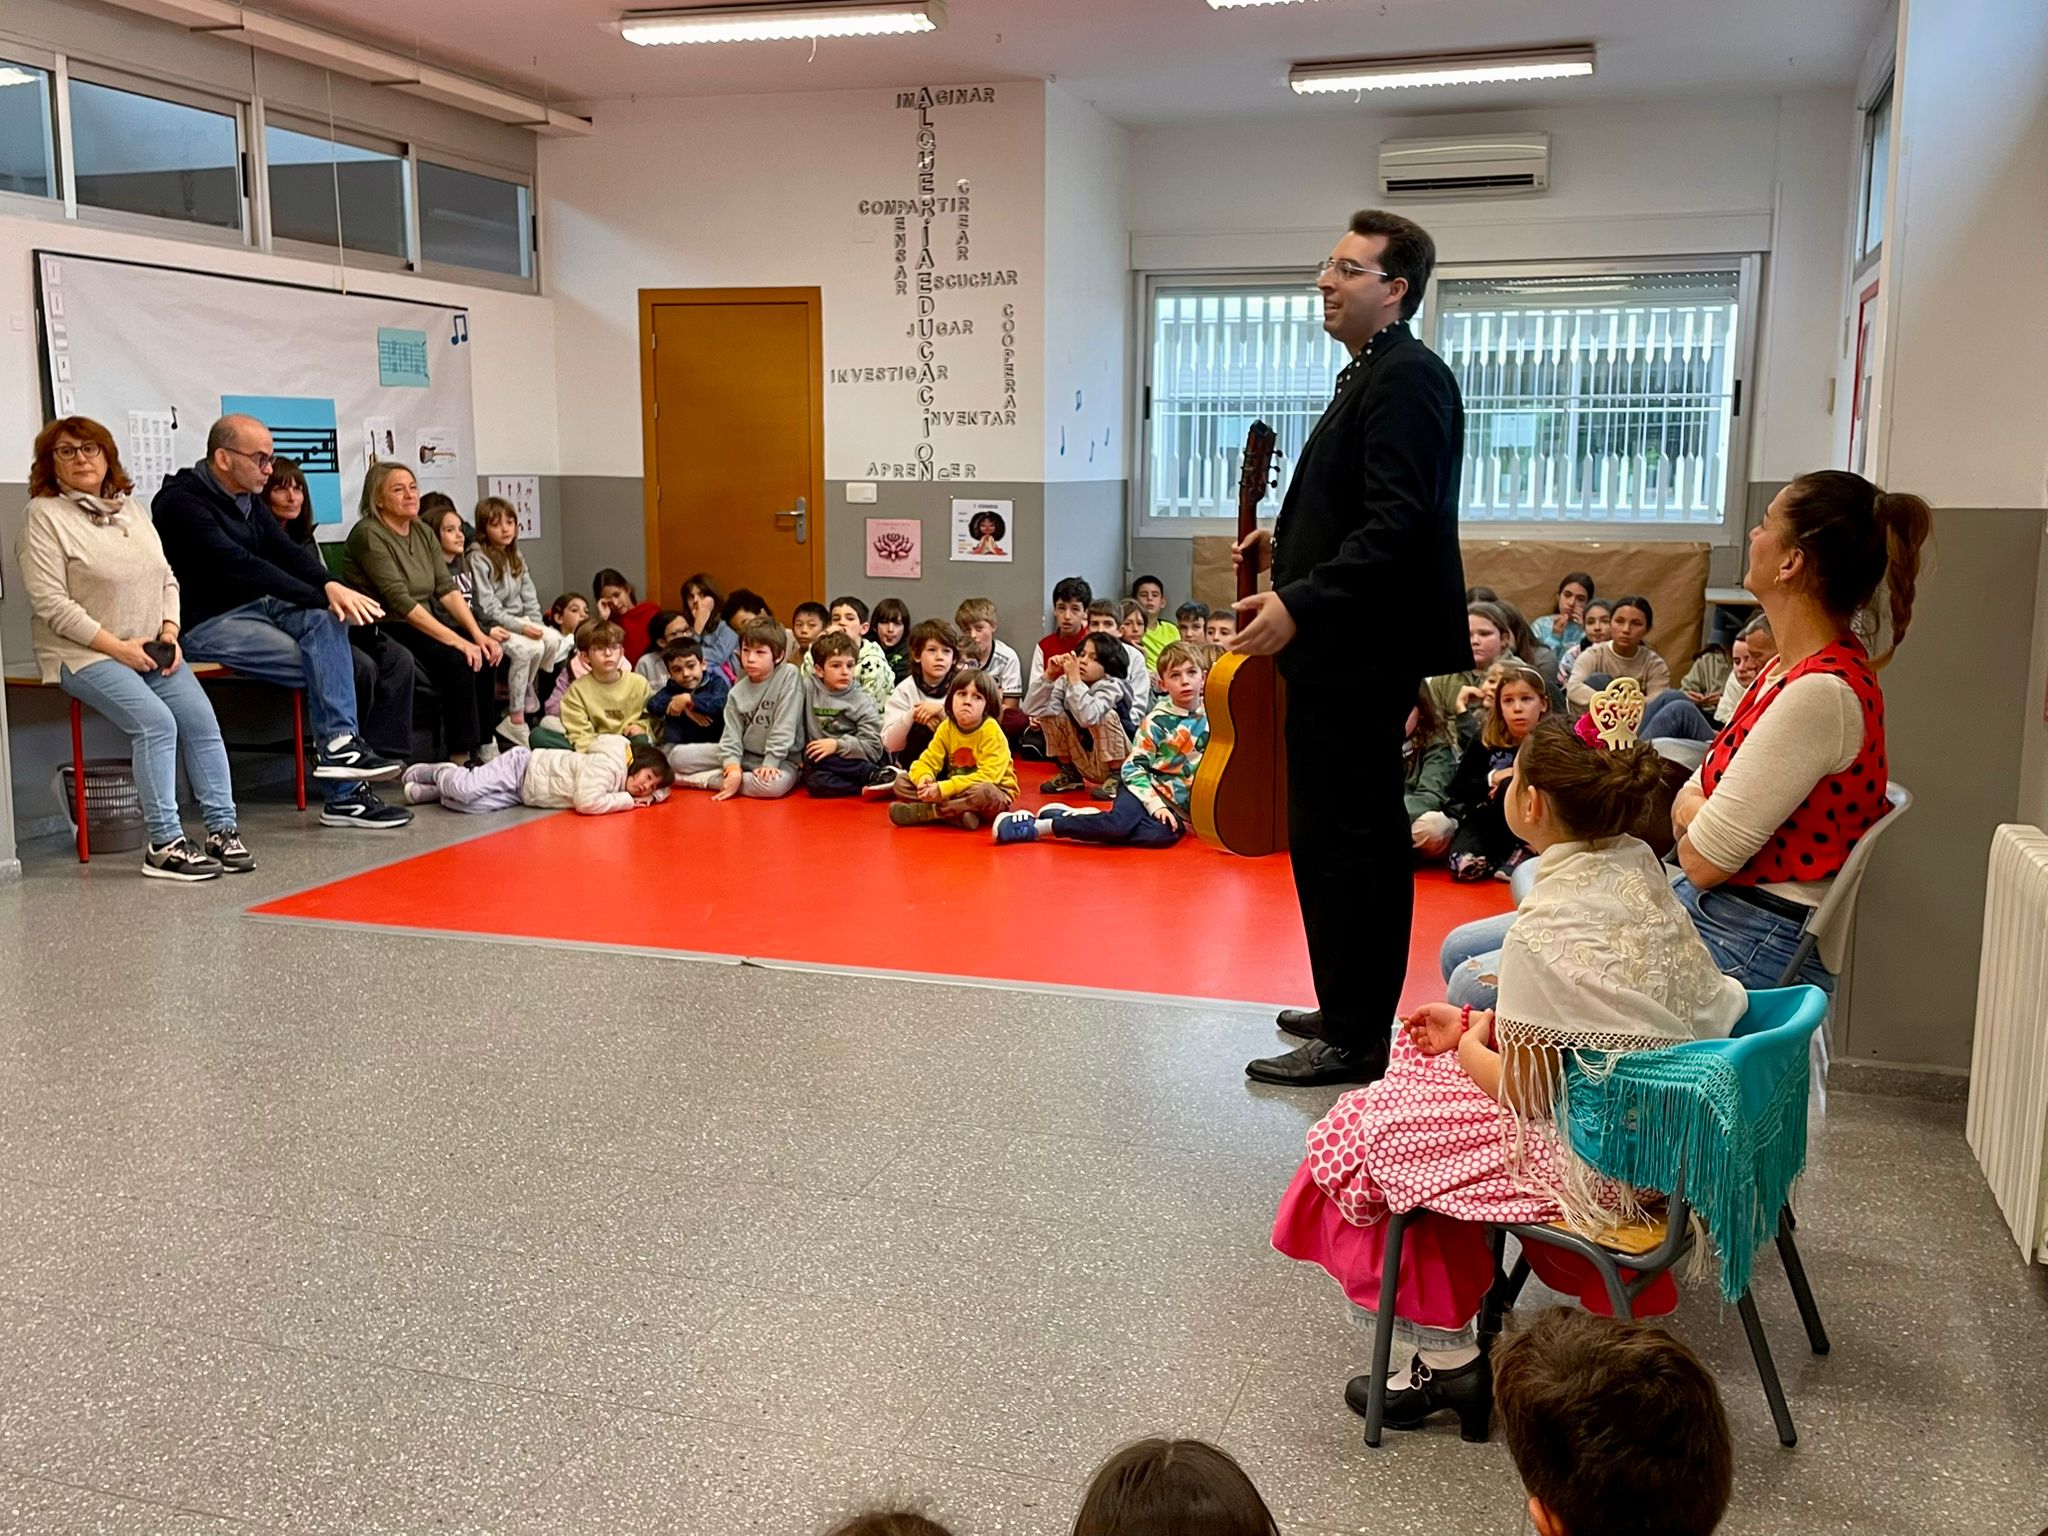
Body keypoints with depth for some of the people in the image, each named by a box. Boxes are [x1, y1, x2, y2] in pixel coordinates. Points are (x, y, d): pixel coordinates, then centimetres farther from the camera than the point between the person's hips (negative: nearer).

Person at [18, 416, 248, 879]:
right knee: (155, 722, -26)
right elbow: (51, 603, -11)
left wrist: (169, 633, -1)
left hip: (151, 649, 6)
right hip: (83, 653, -6)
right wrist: (118, 647, -16)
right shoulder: (44, 515, -4)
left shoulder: (133, 509, 16)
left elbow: (167, 580, 18)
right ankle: (164, 845, -21)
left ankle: (222, 830, -9)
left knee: (201, 718, -15)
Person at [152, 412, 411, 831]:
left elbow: (288, 553, 1)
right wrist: (322, 597, -30)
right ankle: (344, 794, -17)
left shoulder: (245, 500, 13)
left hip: (253, 608, 8)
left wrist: (331, 587, -22)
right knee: (325, 666, -21)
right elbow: (240, 566, -26)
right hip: (204, 624, -8)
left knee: (326, 619, -21)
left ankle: (339, 746, -23)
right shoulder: (182, 503, -15)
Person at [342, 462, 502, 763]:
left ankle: (483, 747, -10)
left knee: (485, 655, -15)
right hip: (384, 629, -8)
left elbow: (447, 589, 5)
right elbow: (401, 602, -20)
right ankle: (460, 756, -22)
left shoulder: (424, 533, 13)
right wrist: (457, 640, -25)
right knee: (456, 660, -28)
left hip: (423, 623, 8)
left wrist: (477, 634, -11)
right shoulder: (368, 535, -12)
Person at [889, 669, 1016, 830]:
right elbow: (927, 761, -4)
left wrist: (944, 789, -33)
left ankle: (922, 811, -26)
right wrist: (924, 778, -30)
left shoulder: (992, 732, -19)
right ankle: (958, 815, -27)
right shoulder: (946, 727, -3)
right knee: (902, 783, -8)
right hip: (954, 791, 6)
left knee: (984, 793, -41)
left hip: (994, 793, -5)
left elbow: (987, 776, -27)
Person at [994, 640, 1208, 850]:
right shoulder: (1157, 721, -4)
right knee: (1120, 824, -37)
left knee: (1164, 835, -35)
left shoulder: (1210, 718, 6)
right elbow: (1133, 767, -9)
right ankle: (1036, 827, -27)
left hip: (1179, 805, 3)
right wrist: (1156, 804, -18)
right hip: (1150, 789, -3)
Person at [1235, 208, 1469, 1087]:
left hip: (1358, 653, -11)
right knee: (1364, 835, 17)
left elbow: (1396, 523, -24)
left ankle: (1353, 1039, 2)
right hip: (1350, 650, 11)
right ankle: (1358, 1012, 29)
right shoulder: (1373, 376, 18)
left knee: (1335, 839, -6)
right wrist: (1290, 552, 13)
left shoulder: (1407, 379, -14)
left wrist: (1300, 603, -27)